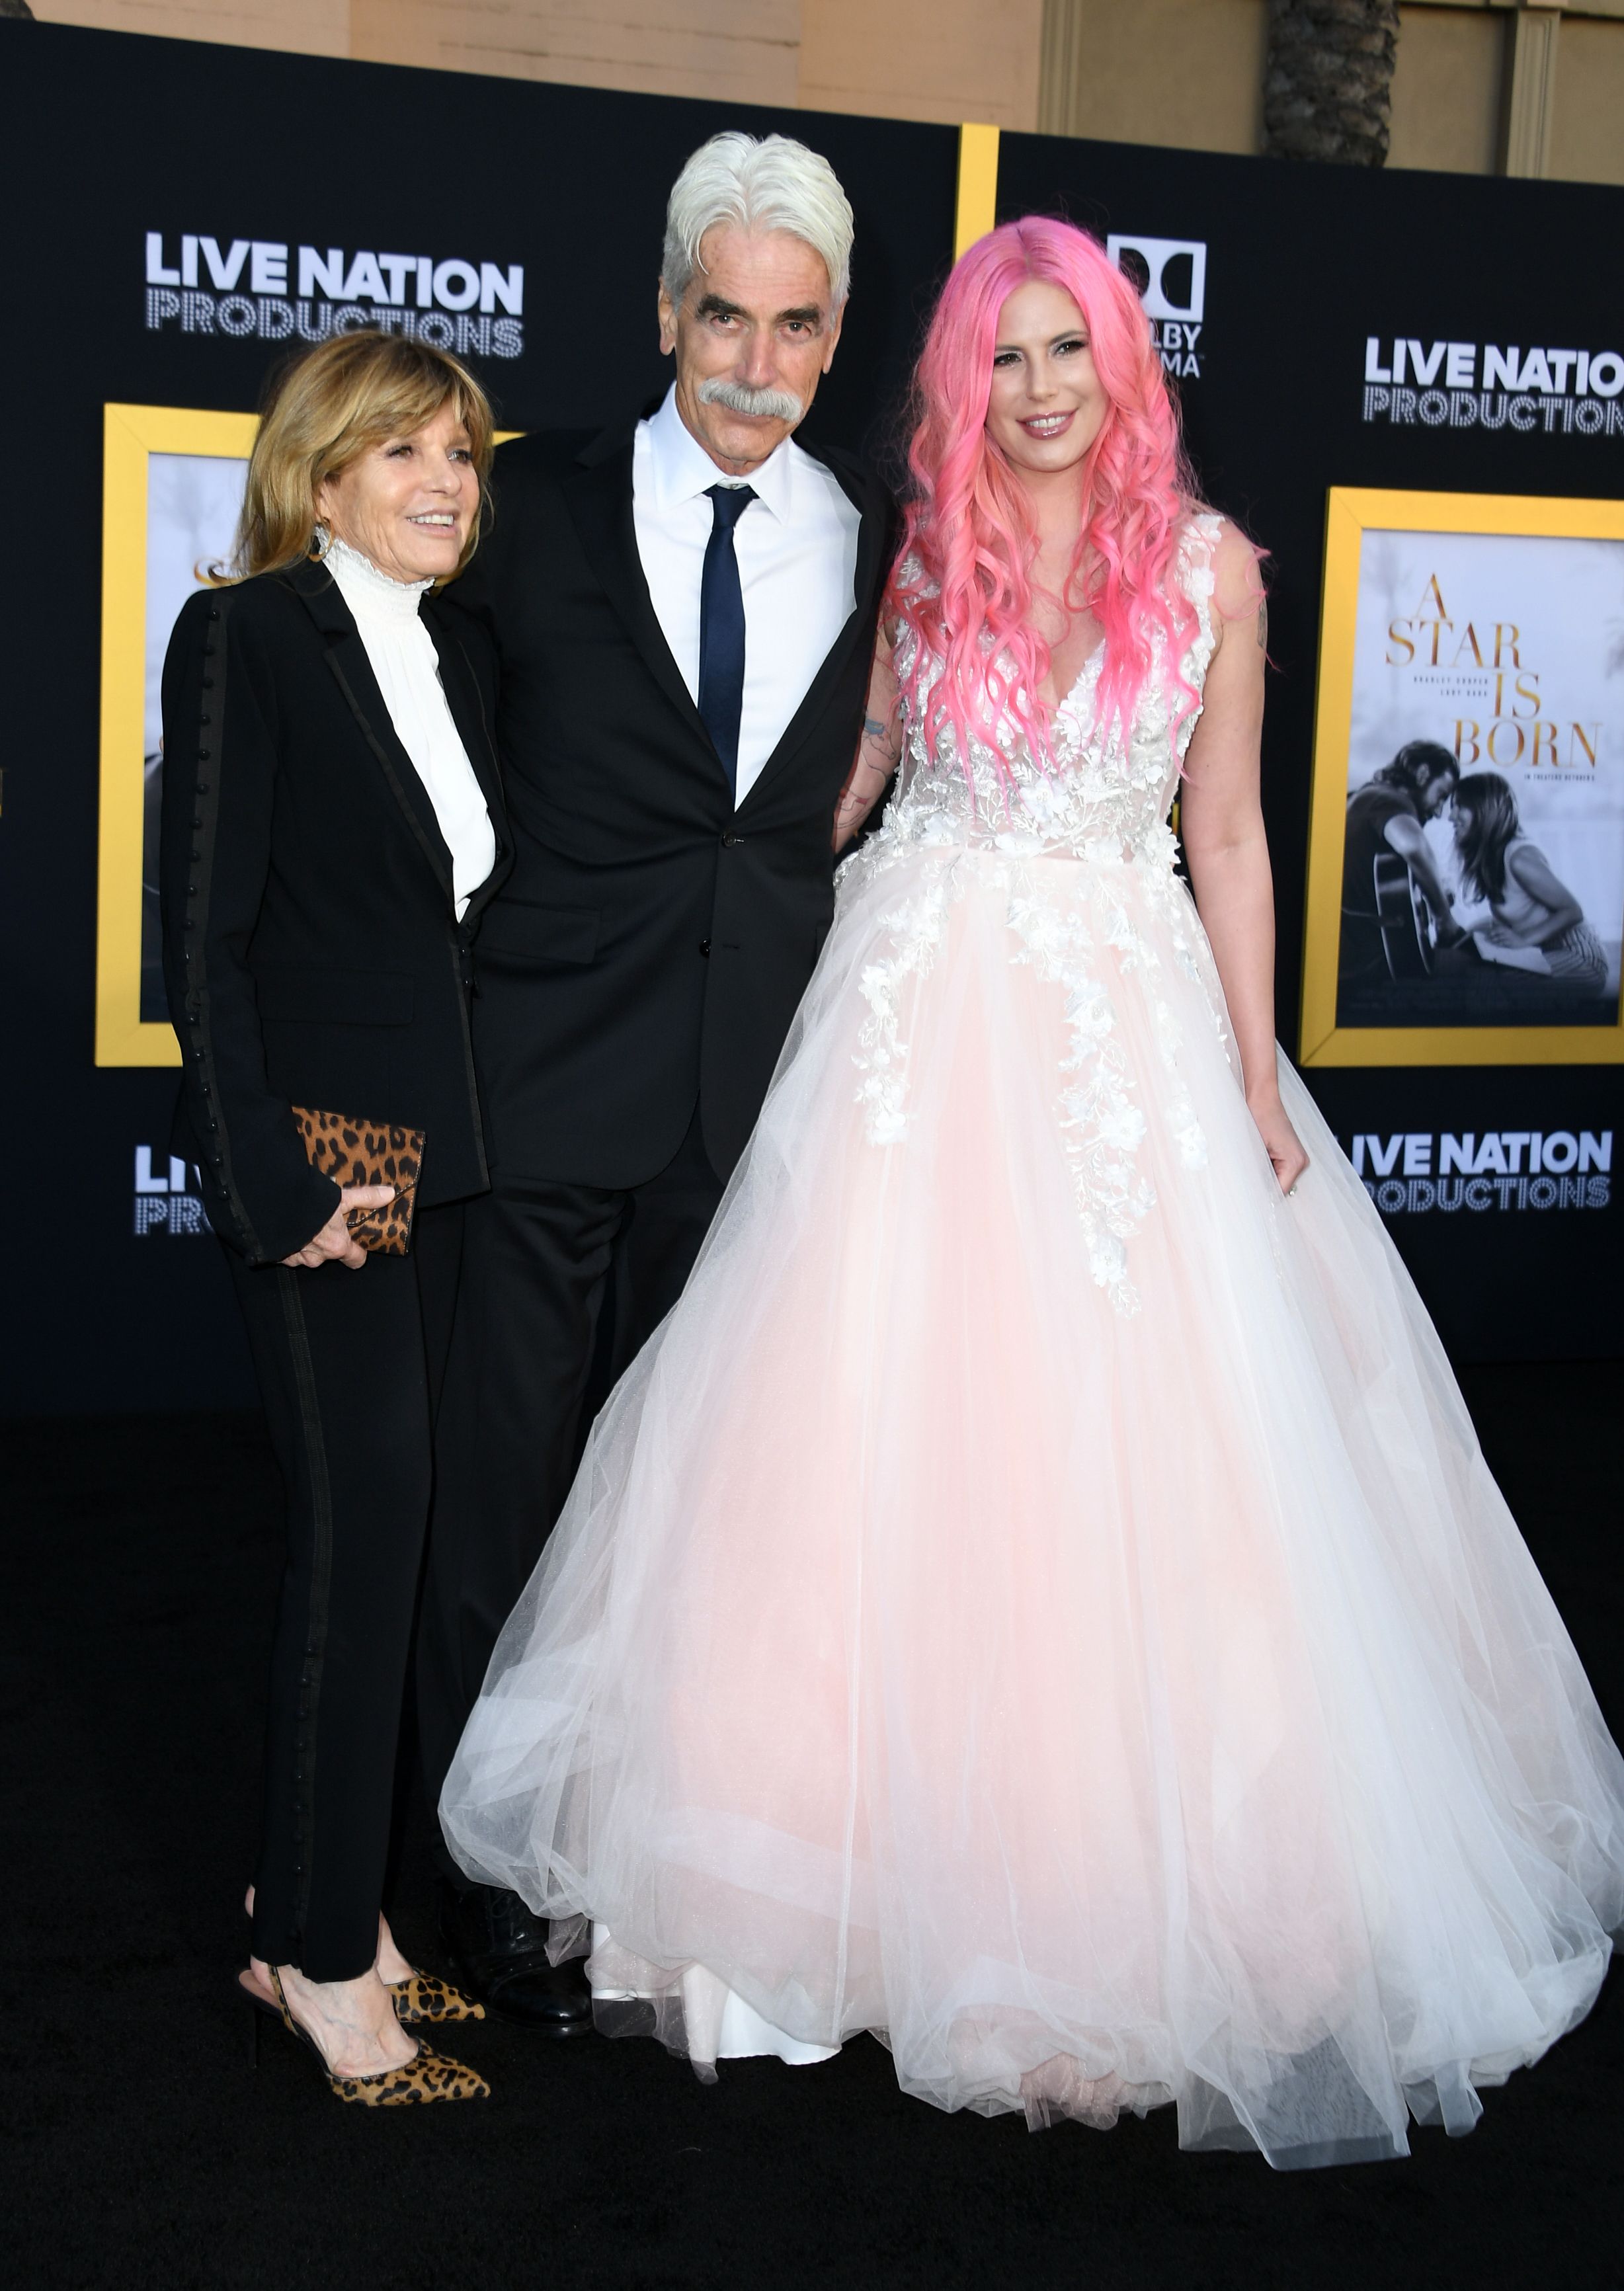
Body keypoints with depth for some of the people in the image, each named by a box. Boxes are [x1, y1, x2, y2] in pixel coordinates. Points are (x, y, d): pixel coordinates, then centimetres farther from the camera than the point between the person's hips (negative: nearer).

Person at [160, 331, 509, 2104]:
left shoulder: (458, 660, 14)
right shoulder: (248, 637, -7)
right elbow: (203, 930, -12)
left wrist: (477, 1130, 8)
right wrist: (277, 1187, -17)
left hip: (433, 1146, 7)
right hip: (314, 1142, -7)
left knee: (376, 1523, 10)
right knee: (367, 1514, -7)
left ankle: (308, 1906, 23)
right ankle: (325, 1954, 6)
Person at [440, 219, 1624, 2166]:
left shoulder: (1207, 566, 2)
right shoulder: (918, 554, 4)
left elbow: (1224, 832, 5)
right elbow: (840, 777, 13)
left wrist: (1257, 1067, 0)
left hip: (1128, 1021, 0)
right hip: (919, 1016, 1)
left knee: (1135, 1454, 0)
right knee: (886, 1434, 1)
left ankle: (1113, 1886, 15)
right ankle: (889, 1841, 18)